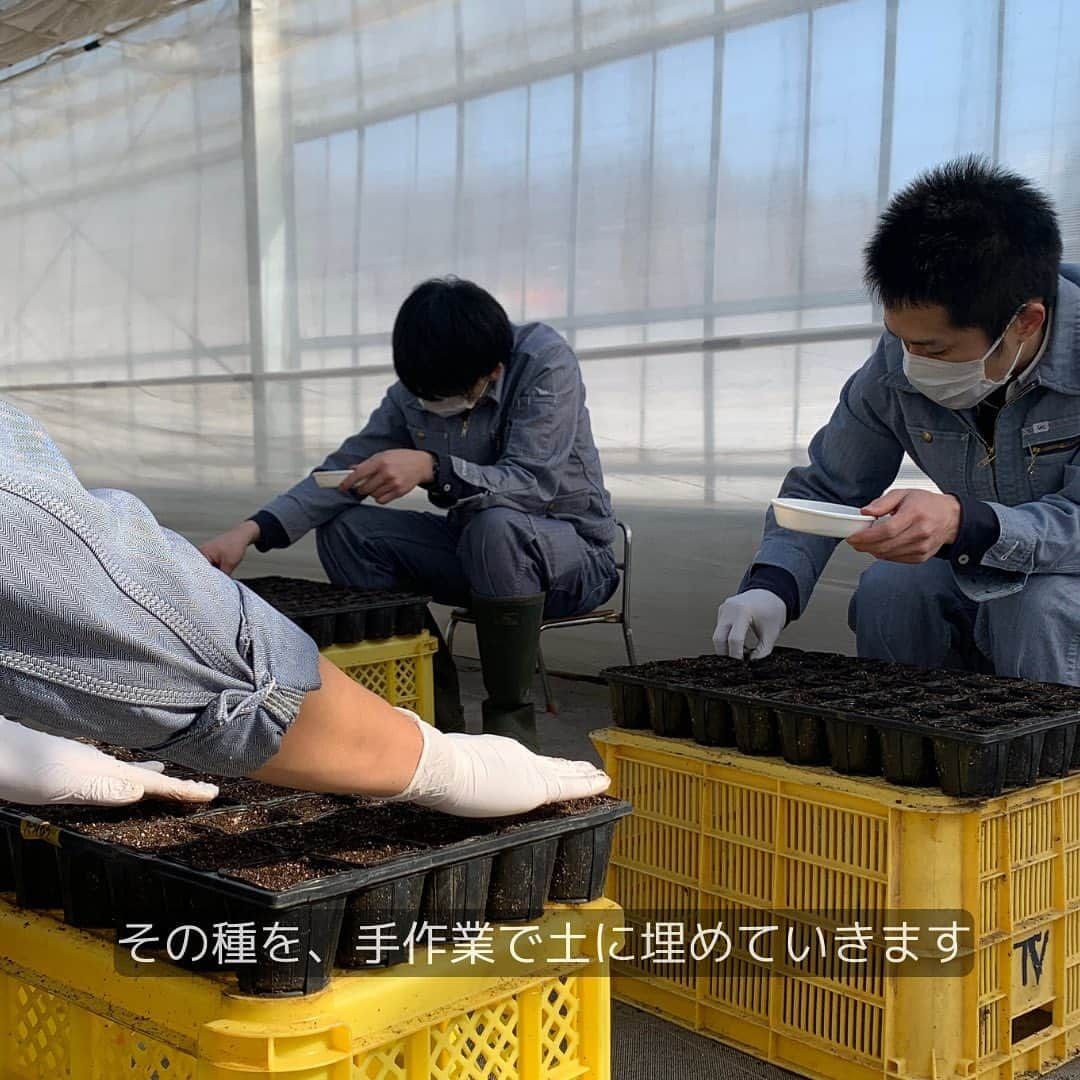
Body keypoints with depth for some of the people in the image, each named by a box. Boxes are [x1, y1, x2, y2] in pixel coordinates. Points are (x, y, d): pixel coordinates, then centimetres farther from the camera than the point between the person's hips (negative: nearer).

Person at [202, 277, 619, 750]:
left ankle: (510, 723, -22)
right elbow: (345, 470, -4)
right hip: (477, 551, 6)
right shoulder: (413, 392, -4)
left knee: (497, 525, -39)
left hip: (575, 554, -6)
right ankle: (434, 715, -7)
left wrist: (432, 468, -44)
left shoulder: (546, 362, -21)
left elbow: (535, 483, -30)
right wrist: (251, 530, -18)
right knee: (344, 531, -10)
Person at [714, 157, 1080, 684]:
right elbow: (823, 489, -3)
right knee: (887, 588, -23)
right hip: (974, 568, 4)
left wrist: (963, 524, -48)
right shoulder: (897, 363, -12)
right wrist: (771, 587, -21)